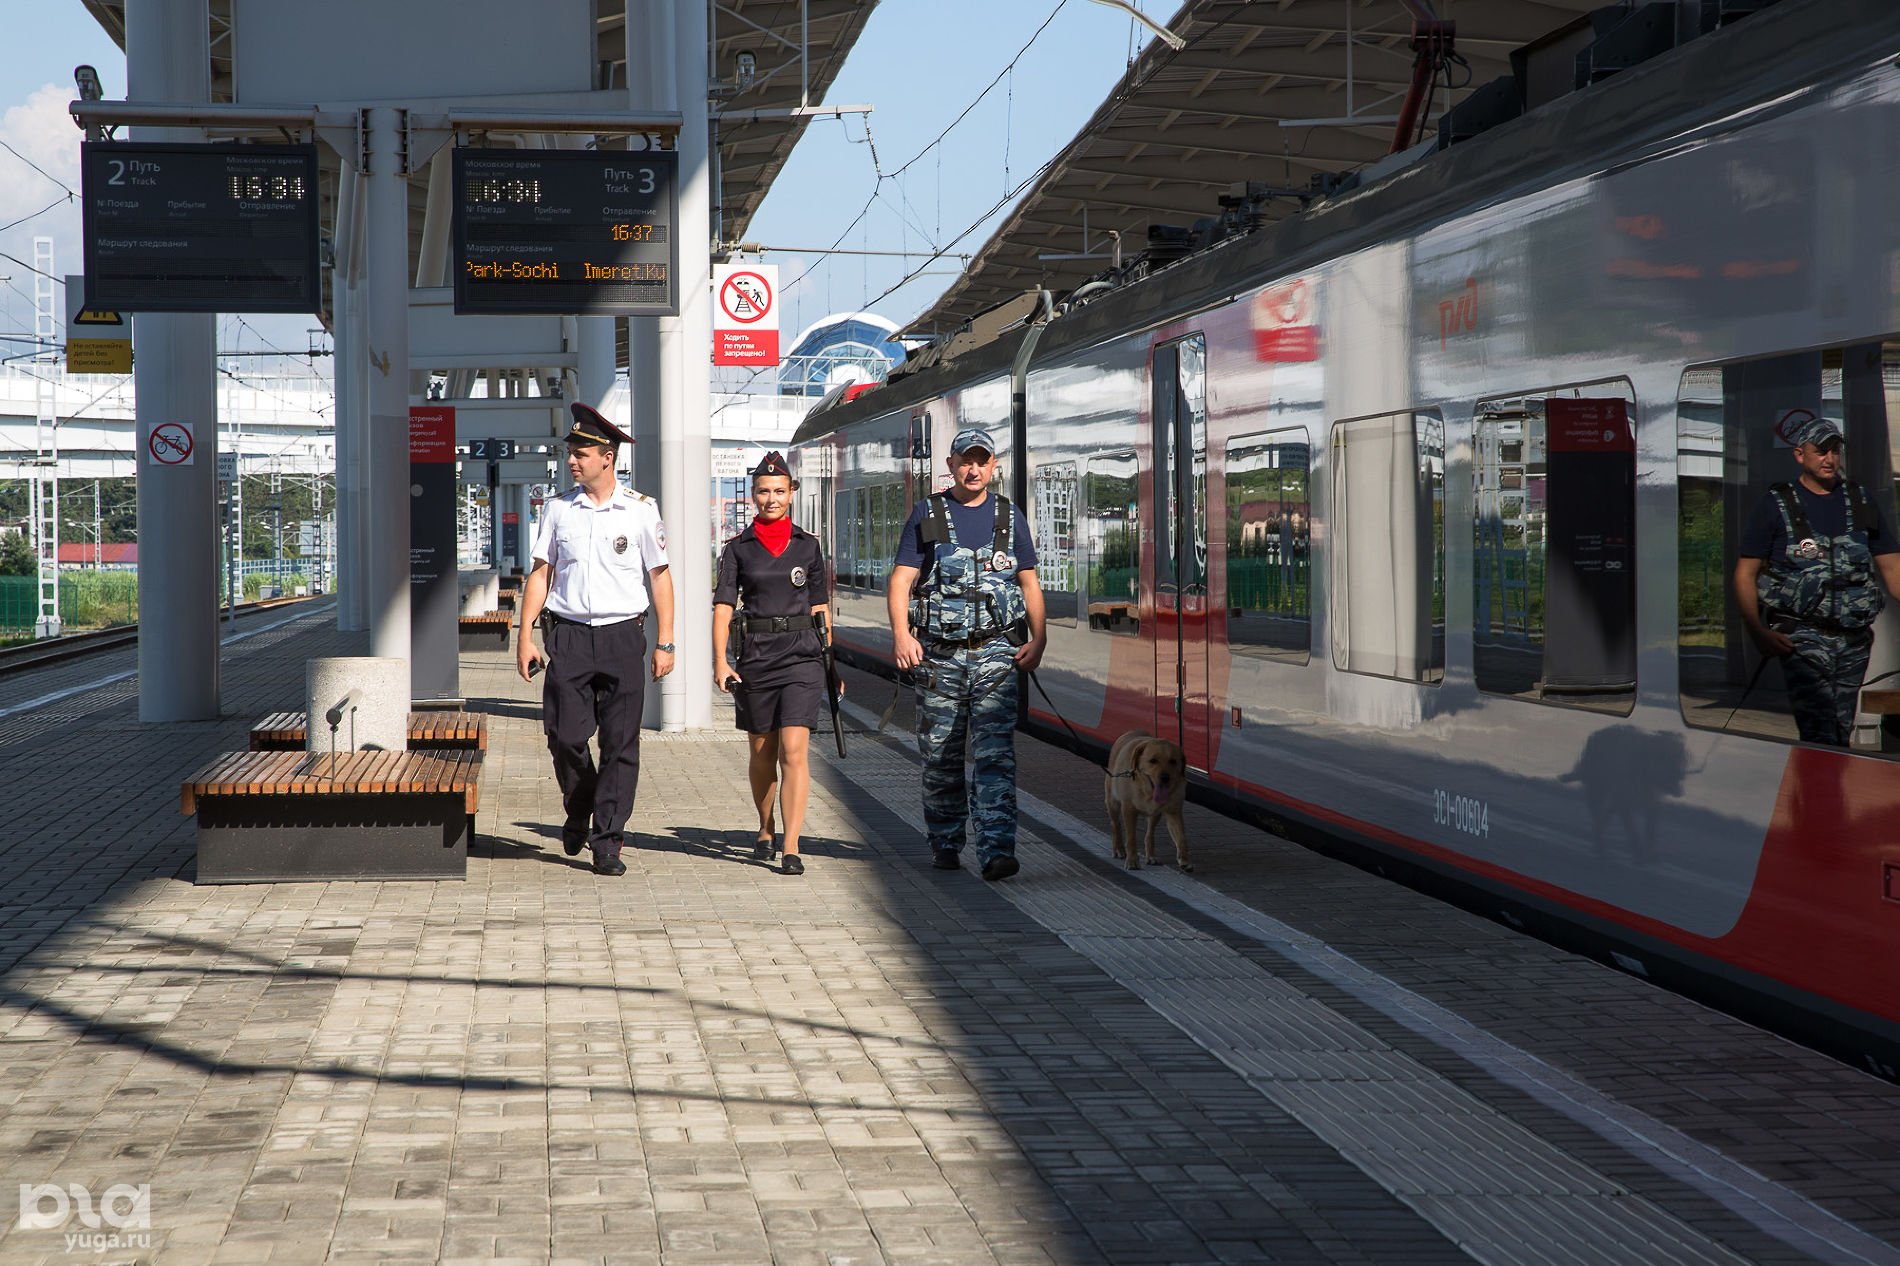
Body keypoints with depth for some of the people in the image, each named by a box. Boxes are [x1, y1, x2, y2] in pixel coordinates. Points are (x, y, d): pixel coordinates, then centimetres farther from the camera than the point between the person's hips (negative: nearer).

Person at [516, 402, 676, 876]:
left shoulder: (640, 510, 1)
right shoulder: (558, 509, 7)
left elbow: (660, 575, 6)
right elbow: (541, 573, 12)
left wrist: (665, 642, 1)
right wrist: (526, 636, 4)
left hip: (623, 638, -2)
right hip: (569, 636, 2)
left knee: (620, 744, -3)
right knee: (564, 735, -2)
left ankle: (607, 843, 3)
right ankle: (578, 814, 26)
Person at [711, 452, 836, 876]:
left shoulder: (808, 546, 6)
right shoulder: (738, 549, 4)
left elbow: (820, 607, 11)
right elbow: (723, 606, -2)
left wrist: (830, 662, 11)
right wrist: (720, 661, -12)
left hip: (802, 656, -1)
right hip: (755, 657, 1)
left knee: (794, 750, -12)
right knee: (762, 753, 13)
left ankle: (791, 848, -13)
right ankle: (765, 830, 34)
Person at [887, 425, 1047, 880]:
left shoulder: (1009, 516, 12)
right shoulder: (927, 514, 6)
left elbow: (1029, 583, 15)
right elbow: (901, 580, -1)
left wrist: (1037, 639, 1)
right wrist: (902, 634, -17)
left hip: (995, 653, 0)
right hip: (939, 655, 0)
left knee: (995, 753, -11)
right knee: (940, 756, 7)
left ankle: (997, 850, -18)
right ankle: (945, 844, 22)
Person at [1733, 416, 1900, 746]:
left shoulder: (1860, 502, 15)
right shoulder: (1775, 506, 3)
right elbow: (1745, 574, 1)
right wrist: (1759, 632, -13)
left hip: (1855, 641, 4)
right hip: (1802, 640, -4)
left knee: (1843, 737, 8)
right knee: (1819, 736, -16)